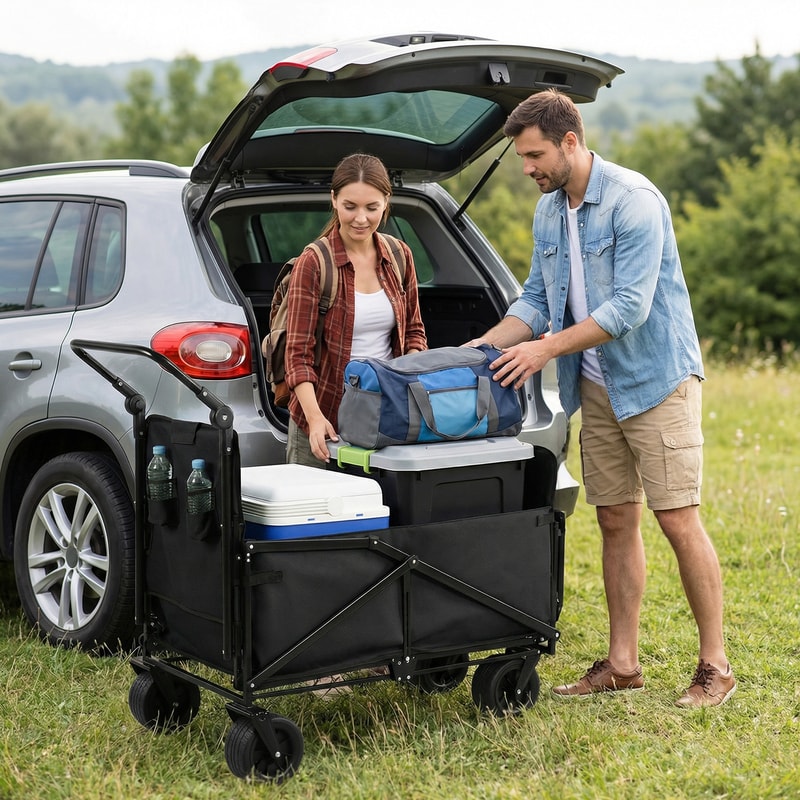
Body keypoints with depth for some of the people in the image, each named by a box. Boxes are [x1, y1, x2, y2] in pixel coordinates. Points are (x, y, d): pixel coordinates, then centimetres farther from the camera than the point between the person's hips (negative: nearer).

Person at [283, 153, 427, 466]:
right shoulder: (312, 263, -10)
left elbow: (414, 330, 15)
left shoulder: (400, 256, 5)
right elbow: (298, 353, -12)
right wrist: (315, 416, -24)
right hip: (325, 420, -4)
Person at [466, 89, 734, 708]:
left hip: (656, 379, -7)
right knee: (616, 521, 10)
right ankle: (622, 662, 17)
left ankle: (715, 666, 4)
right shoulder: (548, 213, 8)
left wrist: (547, 349, -21)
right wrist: (483, 346, -1)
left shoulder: (633, 200, -18)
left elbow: (629, 307, -23)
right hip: (597, 386, 8)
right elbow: (537, 301, 14)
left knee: (679, 521, -6)